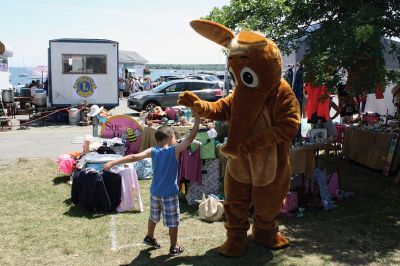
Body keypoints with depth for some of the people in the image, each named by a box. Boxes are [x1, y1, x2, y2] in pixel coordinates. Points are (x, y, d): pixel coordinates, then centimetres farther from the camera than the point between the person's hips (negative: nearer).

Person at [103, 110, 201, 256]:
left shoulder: (153, 151, -4)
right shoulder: (175, 150, -14)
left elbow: (133, 157, -13)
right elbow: (190, 139, -19)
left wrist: (112, 162, -17)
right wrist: (197, 120, -16)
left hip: (155, 192, 5)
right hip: (170, 194, -5)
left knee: (153, 217, 27)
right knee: (173, 222, 10)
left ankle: (150, 237, 45)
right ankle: (174, 247, 21)